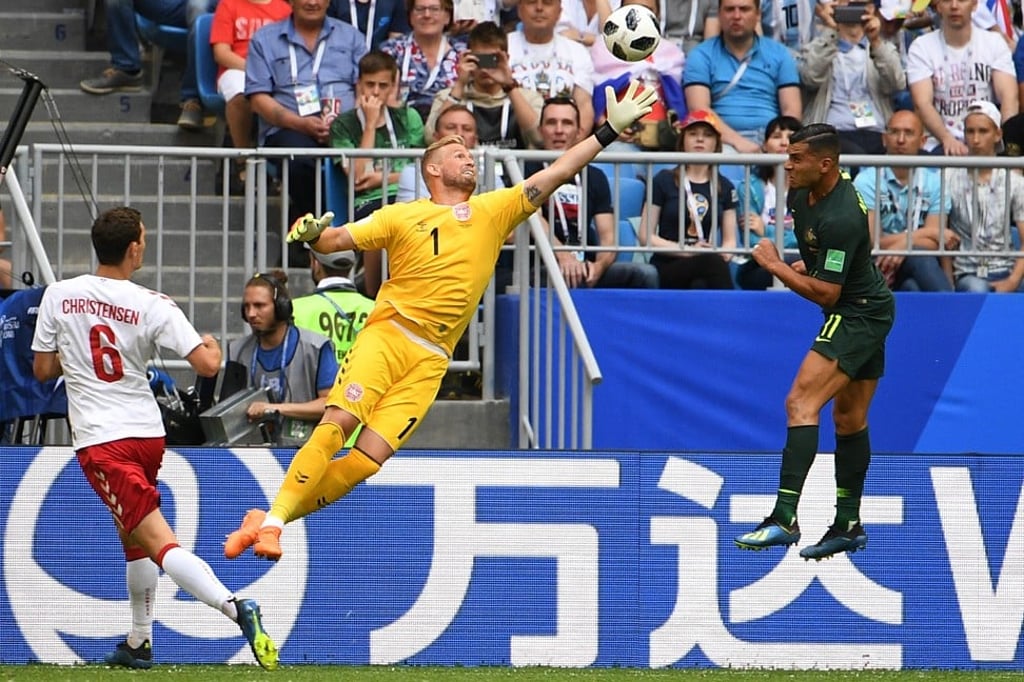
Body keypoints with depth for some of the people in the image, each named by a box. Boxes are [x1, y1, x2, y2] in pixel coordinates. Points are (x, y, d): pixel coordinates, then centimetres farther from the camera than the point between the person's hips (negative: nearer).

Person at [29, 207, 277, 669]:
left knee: (157, 540, -13)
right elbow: (207, 364, -11)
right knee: (132, 535, 25)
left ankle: (234, 607, -33)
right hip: (147, 432, 3)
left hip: (100, 441, -3)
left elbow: (42, 370, 4)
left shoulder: (58, 296, -3)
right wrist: (212, 344, 13)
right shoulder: (152, 306, -5)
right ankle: (139, 643, 30)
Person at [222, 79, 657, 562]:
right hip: (386, 335, -2)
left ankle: (271, 521, -6)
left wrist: (610, 130, 5)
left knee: (371, 457, -11)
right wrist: (311, 235, -16)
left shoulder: (494, 211, 14)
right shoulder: (402, 216, 8)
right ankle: (271, 519, -19)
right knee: (338, 420, -22)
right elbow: (337, 239, 8)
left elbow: (554, 175, 11)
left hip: (431, 359, 2)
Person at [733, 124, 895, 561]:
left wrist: (775, 266, -17)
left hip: (857, 315, -11)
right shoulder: (803, 194, 2)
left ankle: (784, 518, -28)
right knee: (849, 419, 17)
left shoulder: (840, 218, -28)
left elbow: (825, 293, -25)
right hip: (867, 311, 11)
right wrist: (805, 264, 6)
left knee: (801, 404, -20)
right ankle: (849, 525, 26)